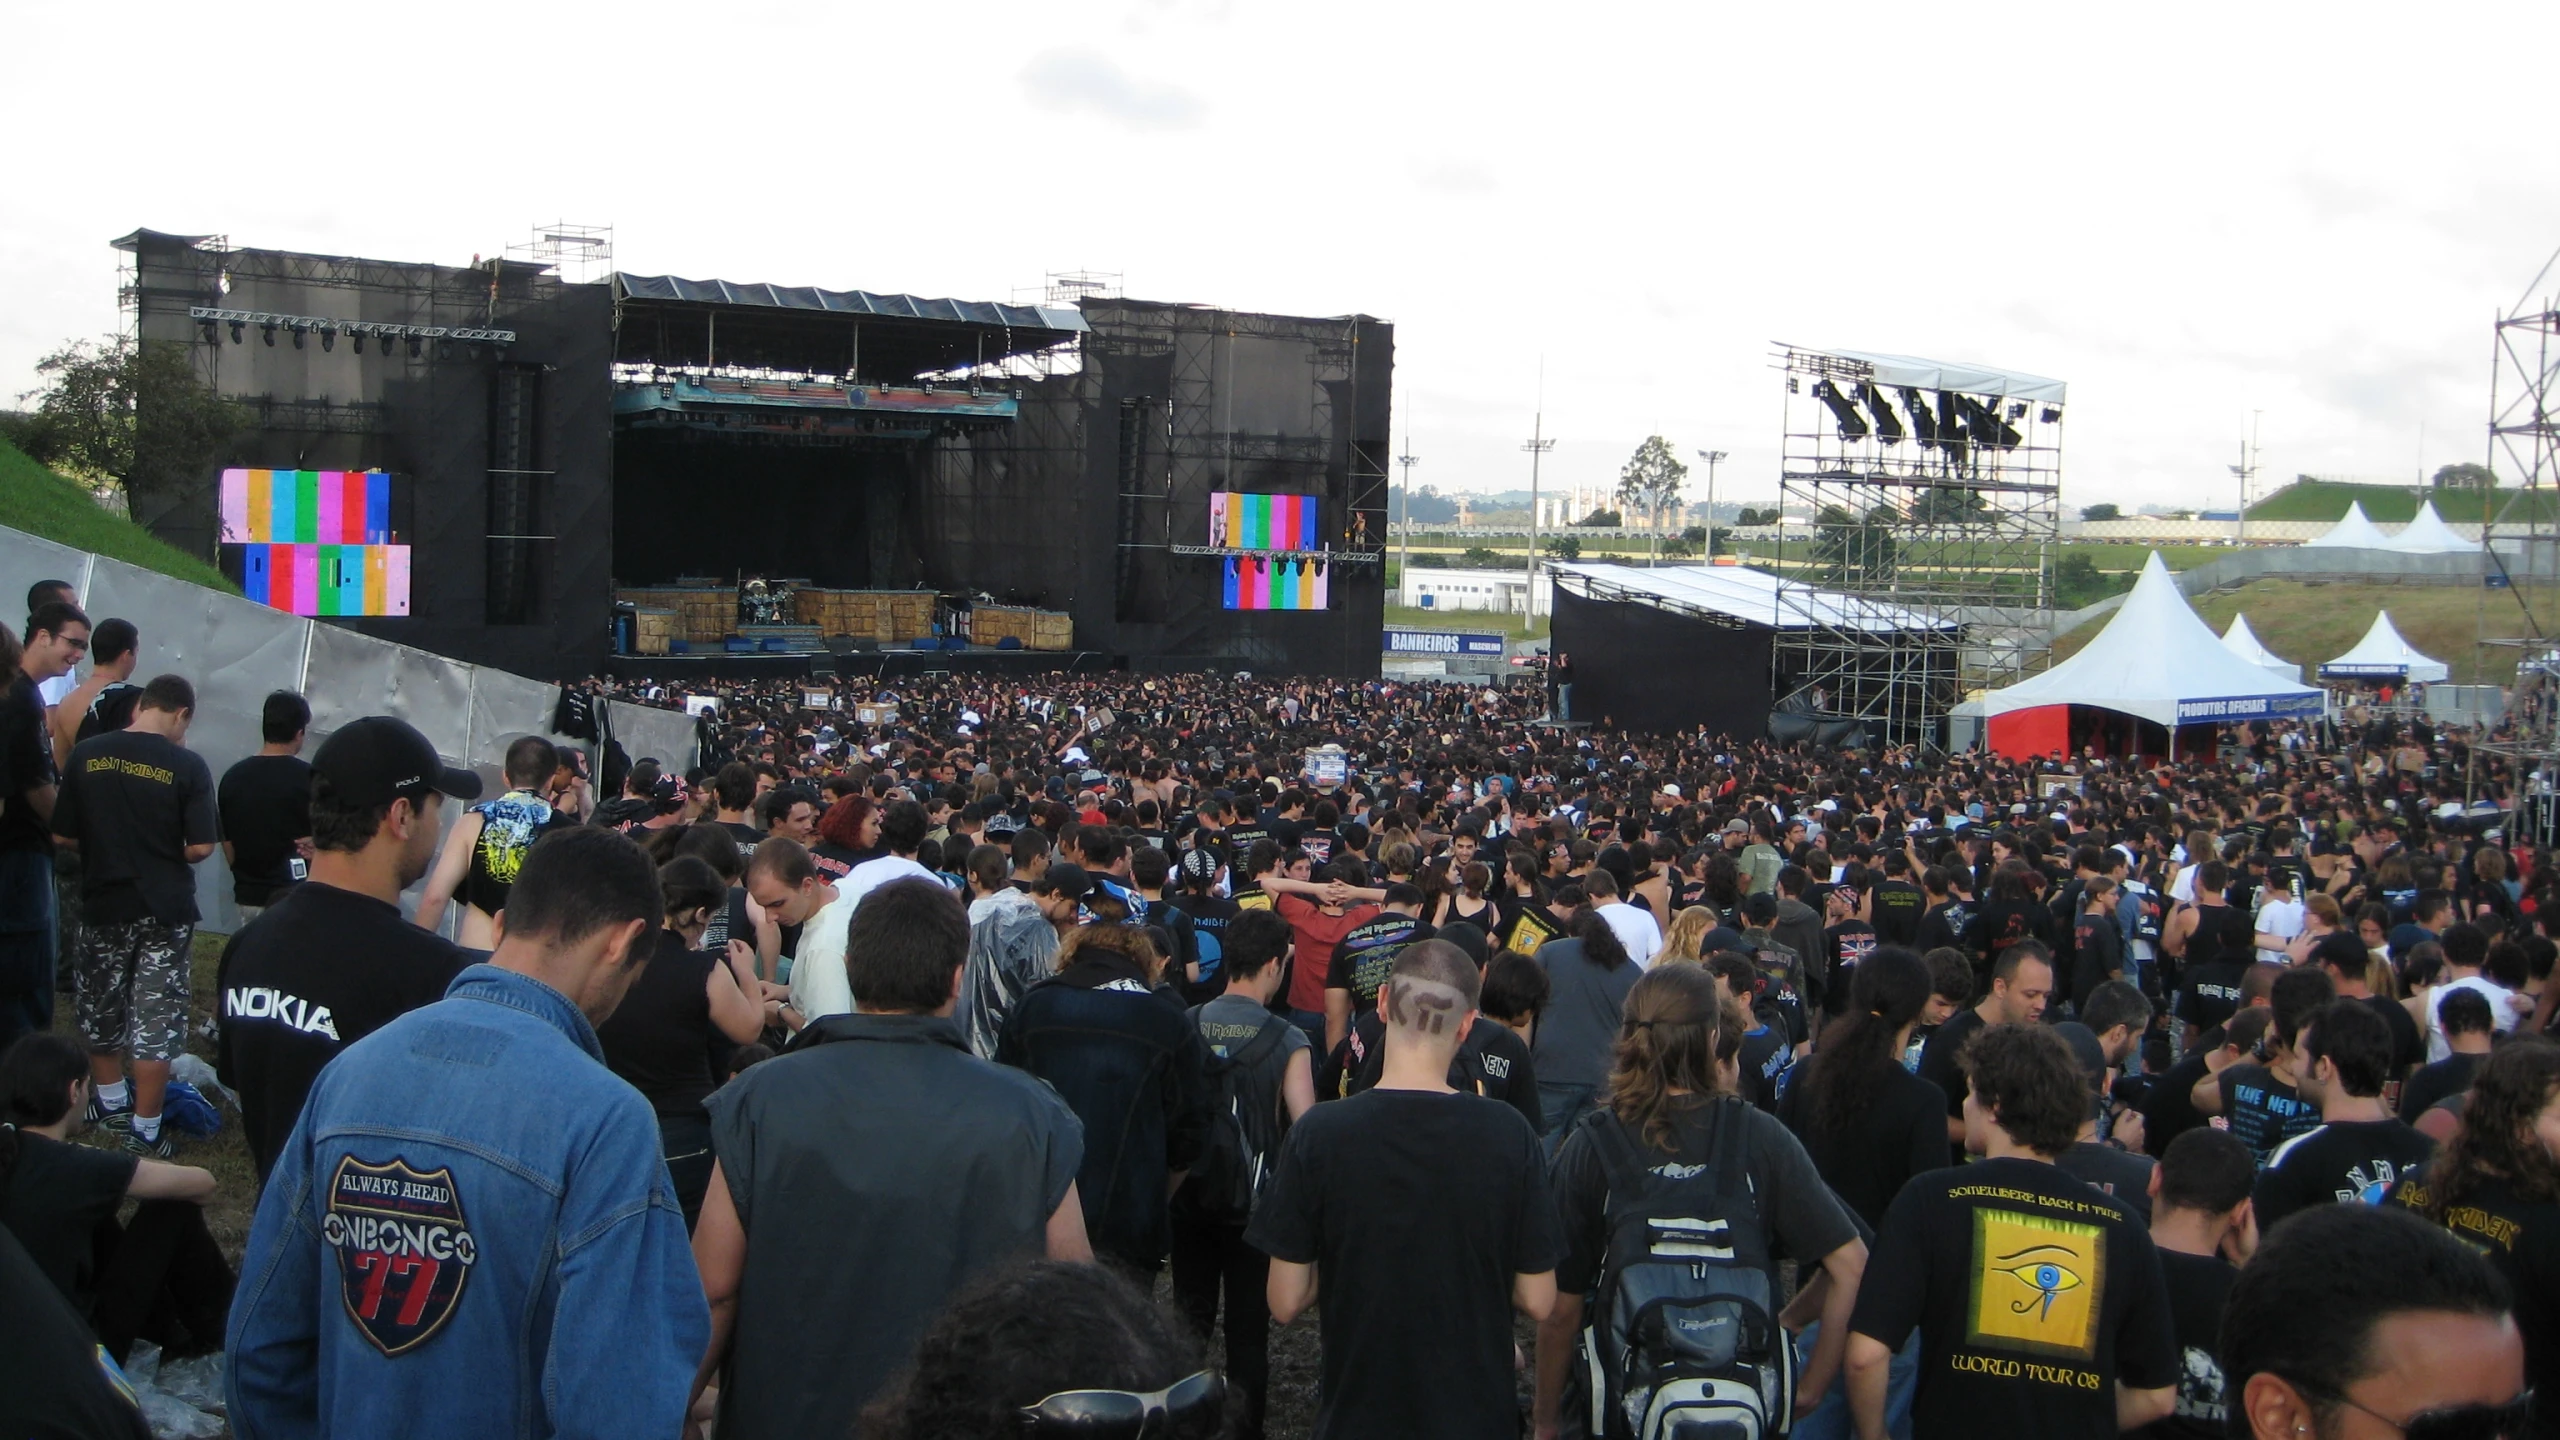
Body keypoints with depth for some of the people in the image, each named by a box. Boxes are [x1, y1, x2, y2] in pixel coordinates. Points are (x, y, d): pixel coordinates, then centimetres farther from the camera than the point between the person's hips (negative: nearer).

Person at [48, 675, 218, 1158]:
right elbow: (201, 846, -14)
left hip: (102, 905, 3)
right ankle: (145, 1131, 8)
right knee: (156, 1023, 4)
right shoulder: (187, 766, -12)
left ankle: (112, 1101, 38)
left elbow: (62, 834, -1)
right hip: (164, 911, -3)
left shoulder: (86, 755, -5)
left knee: (101, 1010, 22)